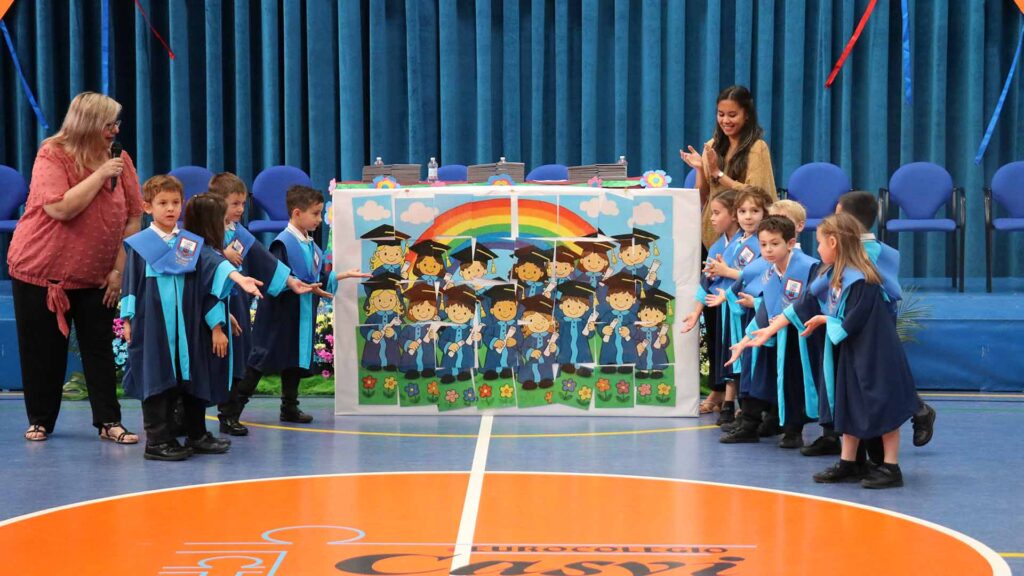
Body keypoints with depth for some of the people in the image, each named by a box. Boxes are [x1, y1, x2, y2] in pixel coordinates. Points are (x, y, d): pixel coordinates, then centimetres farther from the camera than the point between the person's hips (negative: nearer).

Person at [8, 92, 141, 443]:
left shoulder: (120, 161, -1)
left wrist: (119, 269, -3)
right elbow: (60, 208, -26)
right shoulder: (52, 156, -13)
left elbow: (133, 219, 2)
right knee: (43, 351, 6)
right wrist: (100, 175, -23)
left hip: (95, 278, 3)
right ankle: (40, 421, 19)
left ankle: (109, 422, 8)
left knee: (99, 348, 3)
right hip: (40, 271, -3)